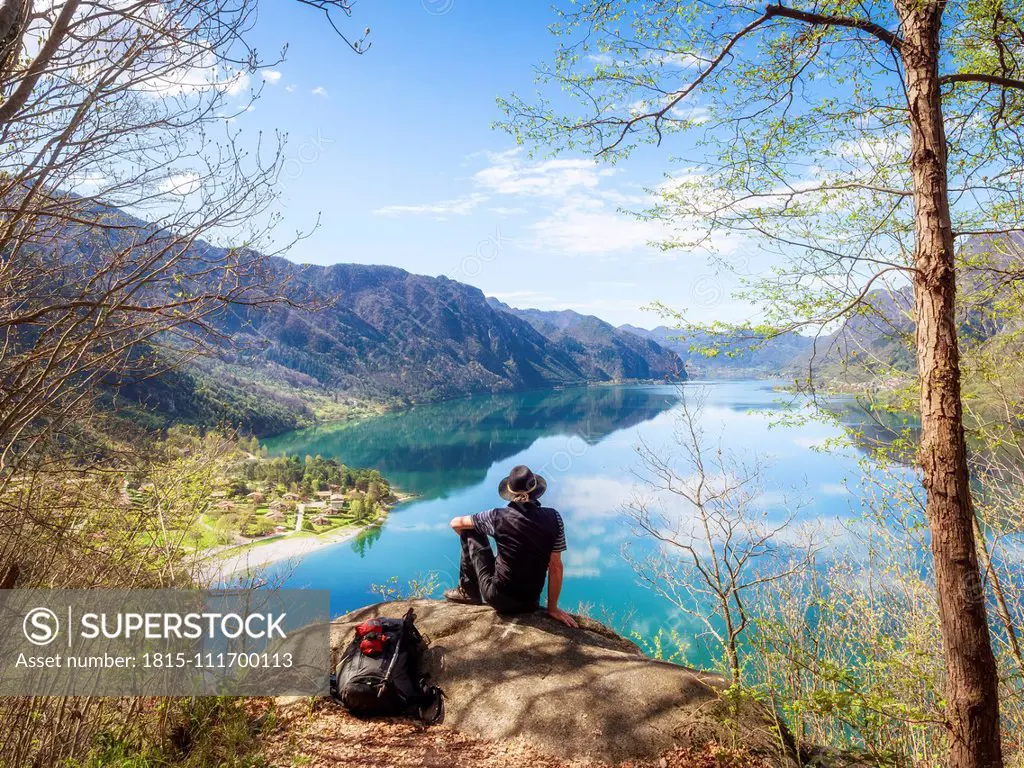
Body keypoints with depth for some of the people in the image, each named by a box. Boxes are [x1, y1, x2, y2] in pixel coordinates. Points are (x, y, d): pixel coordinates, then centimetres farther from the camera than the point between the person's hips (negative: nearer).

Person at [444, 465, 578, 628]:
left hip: (499, 599, -3)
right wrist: (553, 608, 7)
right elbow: (556, 566, -3)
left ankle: (468, 592, 22)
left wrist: (468, 540, 24)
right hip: (531, 603, 3)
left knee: (471, 534, 11)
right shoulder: (553, 518, -8)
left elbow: (455, 523, 2)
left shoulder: (499, 516, -12)